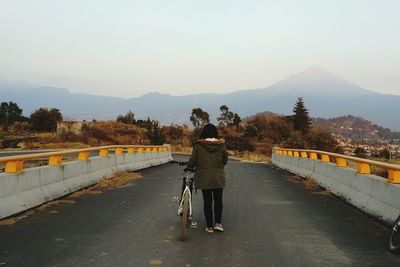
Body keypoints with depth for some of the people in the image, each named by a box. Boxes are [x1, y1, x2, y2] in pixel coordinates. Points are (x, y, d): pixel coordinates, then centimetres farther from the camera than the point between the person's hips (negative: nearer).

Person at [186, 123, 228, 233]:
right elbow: (225, 160, 4)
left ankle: (210, 226, 14)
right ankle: (217, 223, 10)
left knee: (207, 202, 9)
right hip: (218, 178, 1)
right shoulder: (221, 145, -6)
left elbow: (192, 161, -5)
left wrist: (189, 167, 16)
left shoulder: (198, 146, -10)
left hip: (204, 178, 0)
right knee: (218, 201, 16)